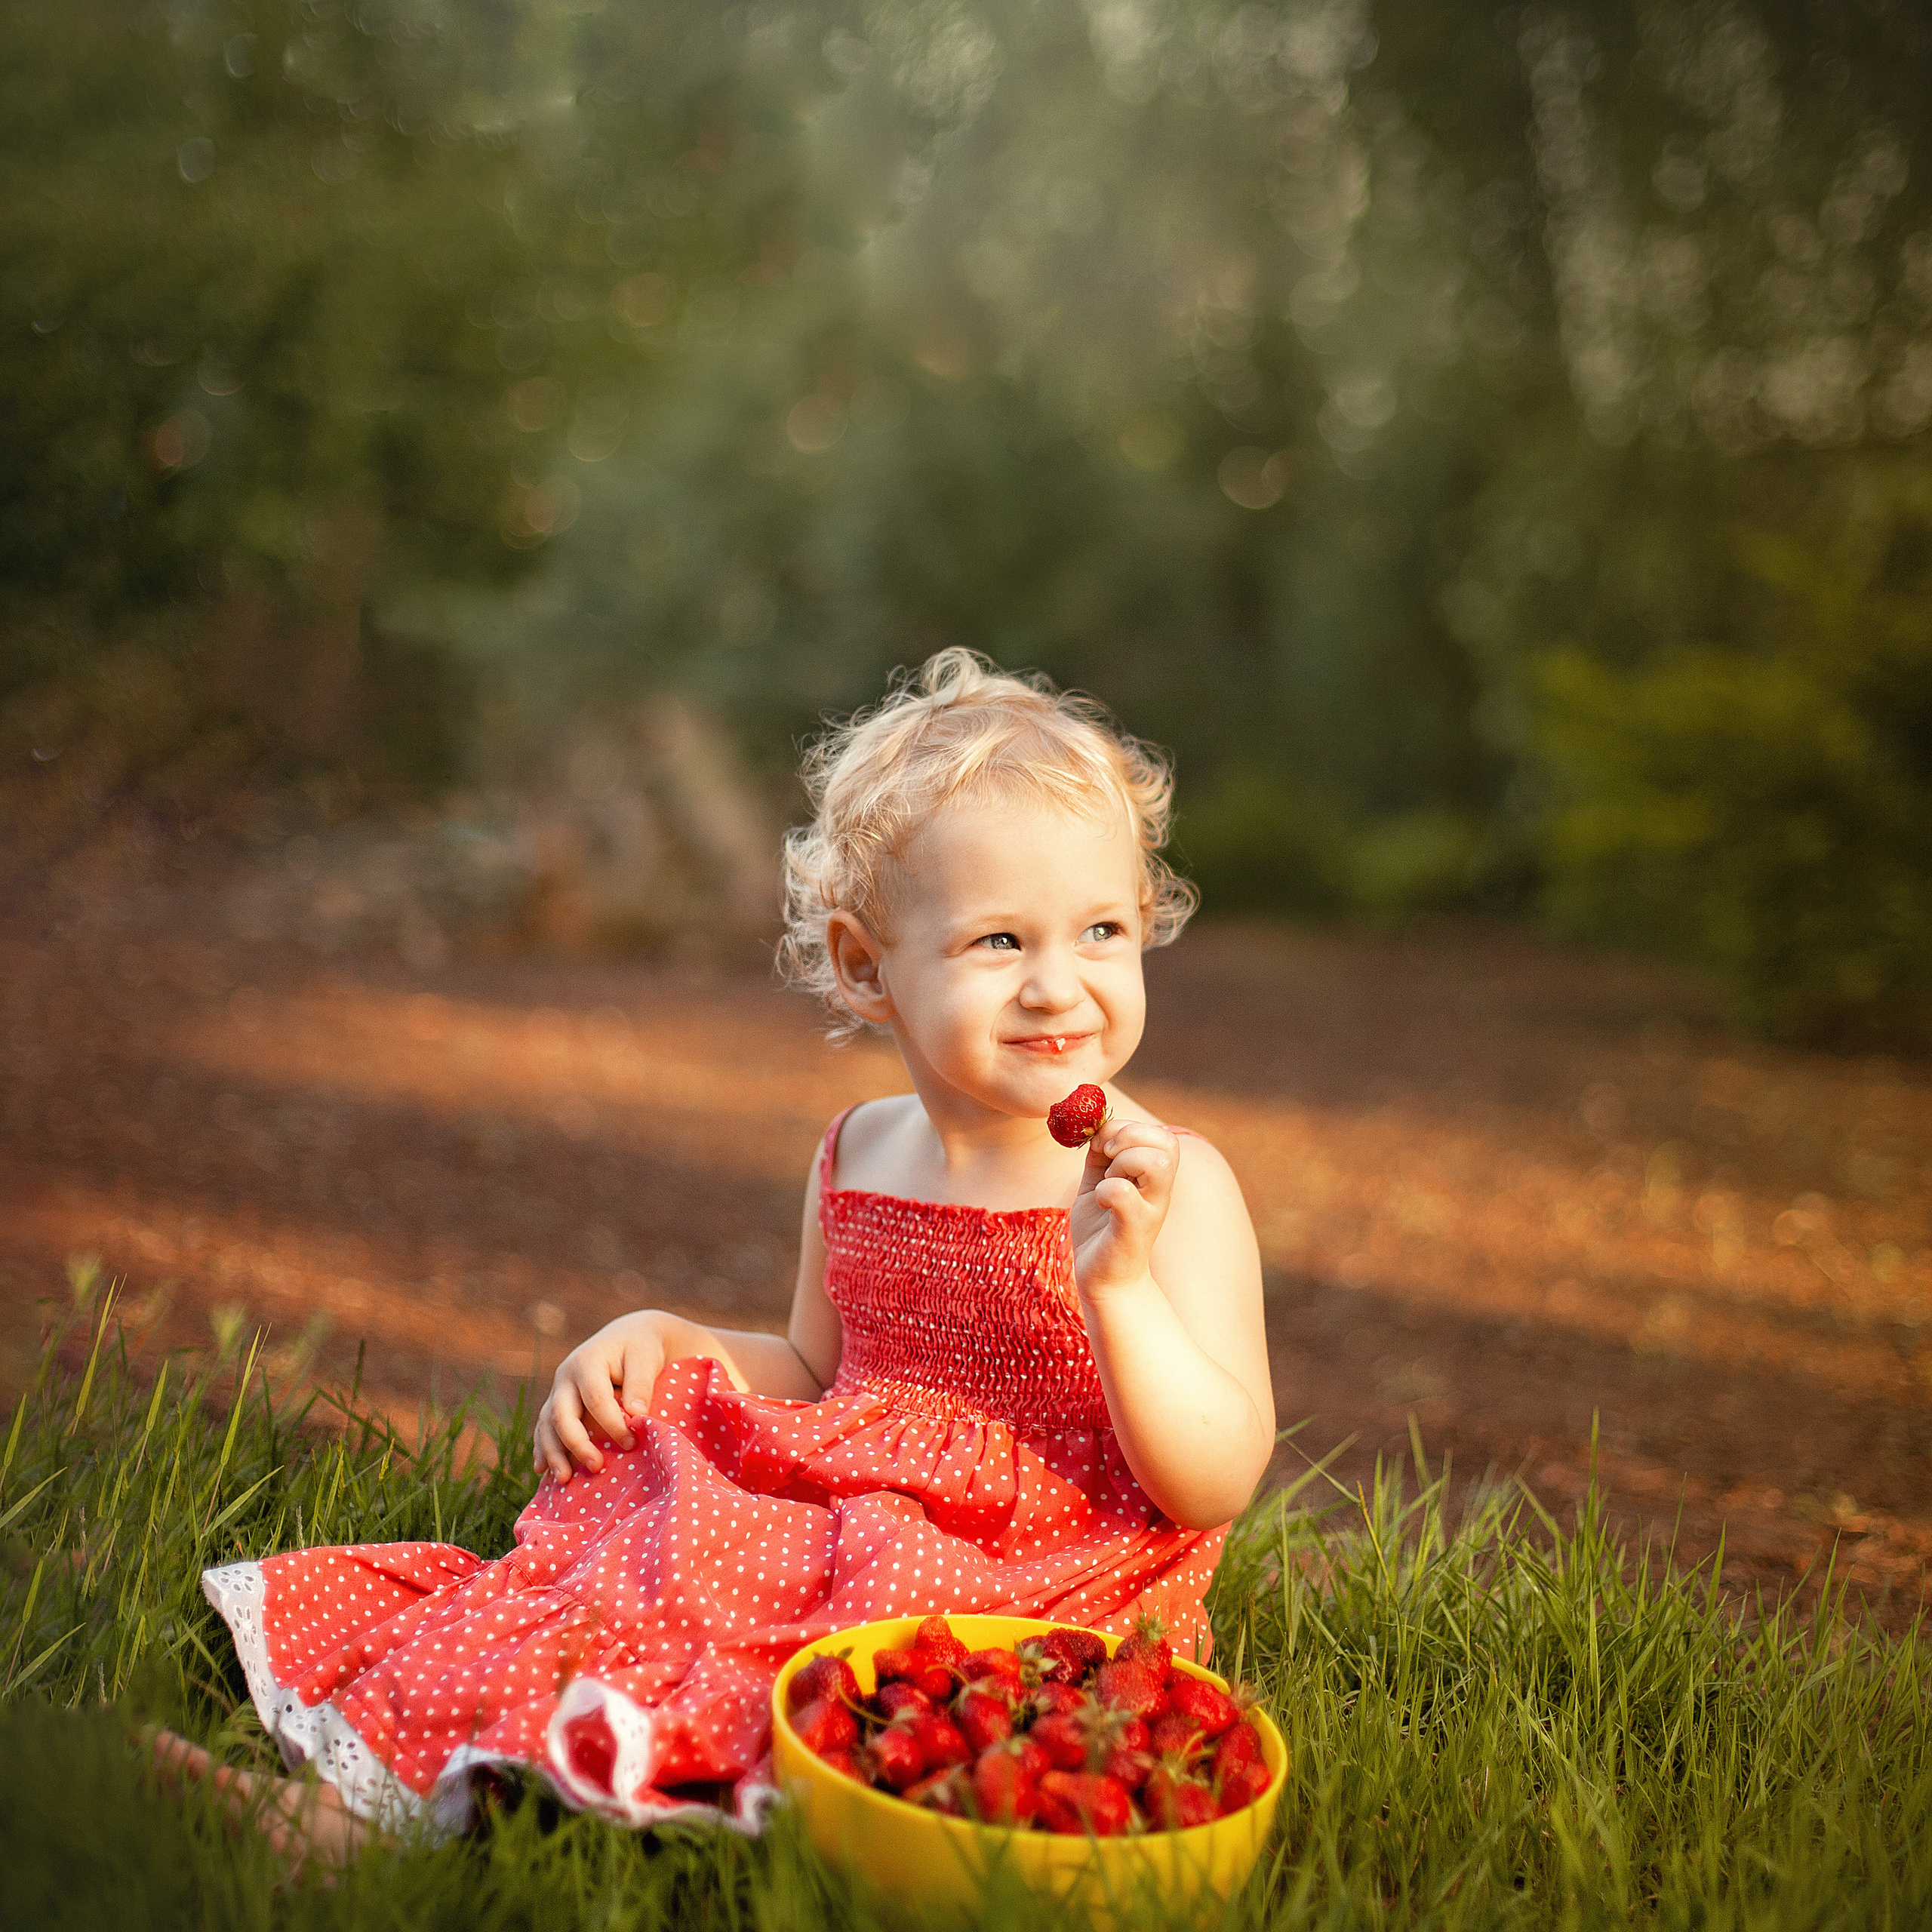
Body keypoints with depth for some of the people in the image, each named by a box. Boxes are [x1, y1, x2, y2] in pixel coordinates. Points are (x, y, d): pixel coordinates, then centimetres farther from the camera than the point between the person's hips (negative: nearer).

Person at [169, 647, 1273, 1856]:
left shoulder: (1170, 1186, -10)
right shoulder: (857, 1158, 6)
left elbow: (1217, 1487, -15)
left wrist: (1117, 1283, -30)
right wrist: (666, 1338, 2)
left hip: (1033, 1595, -6)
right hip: (856, 1520, 6)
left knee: (716, 1563, -25)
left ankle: (394, 1781, -18)